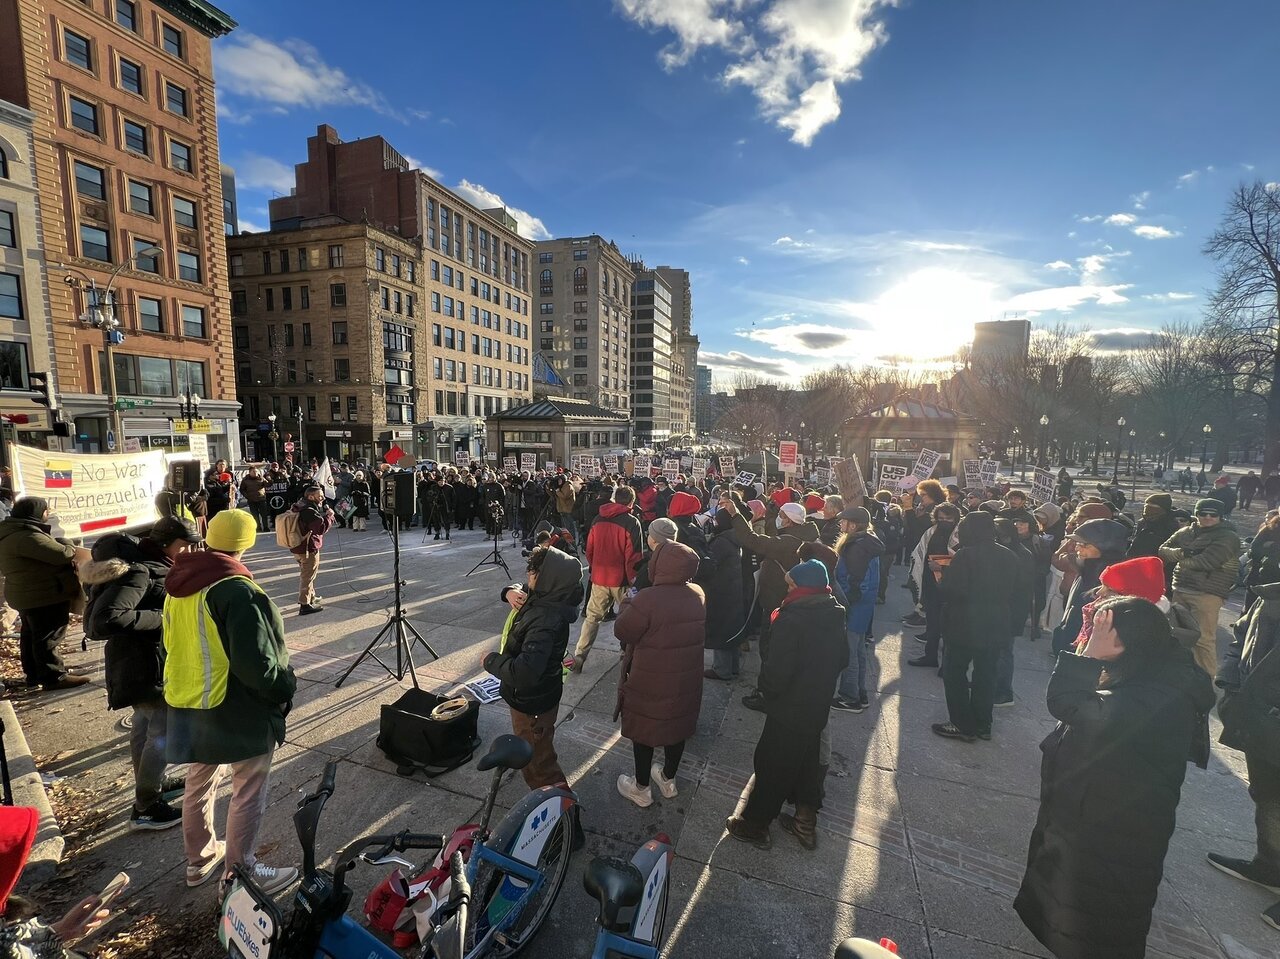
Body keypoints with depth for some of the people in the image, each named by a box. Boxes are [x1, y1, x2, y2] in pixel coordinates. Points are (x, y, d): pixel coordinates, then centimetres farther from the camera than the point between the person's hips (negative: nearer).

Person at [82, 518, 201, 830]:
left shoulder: (152, 564, 4)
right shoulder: (139, 572, -25)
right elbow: (104, 619, -34)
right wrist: (162, 618, -27)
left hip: (148, 660, 10)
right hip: (144, 666, -10)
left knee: (145, 723, 24)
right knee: (163, 731, -1)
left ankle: (150, 784, 42)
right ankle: (144, 809, 14)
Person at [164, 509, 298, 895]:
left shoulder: (177, 585, 0)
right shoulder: (238, 591, -26)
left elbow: (173, 645, 12)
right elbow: (256, 663, -27)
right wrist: (286, 687, -10)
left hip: (187, 703, 9)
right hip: (237, 708, -8)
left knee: (200, 784, 24)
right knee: (248, 794, 8)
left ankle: (200, 859, 43)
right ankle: (238, 875, 21)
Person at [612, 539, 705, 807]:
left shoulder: (648, 599, -29)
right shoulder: (698, 595, -8)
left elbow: (622, 632, -18)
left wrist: (628, 606, 0)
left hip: (650, 682, -5)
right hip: (686, 679, 6)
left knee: (643, 730, 16)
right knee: (677, 725, 23)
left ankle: (641, 788, 35)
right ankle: (668, 780, 45)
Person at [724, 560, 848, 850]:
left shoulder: (791, 621, -28)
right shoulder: (835, 617, -3)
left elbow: (779, 669, -26)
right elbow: (842, 660, 9)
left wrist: (766, 689, -7)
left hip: (789, 709, -7)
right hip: (819, 706, 7)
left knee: (772, 764, 9)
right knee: (806, 759, 23)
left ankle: (755, 824, 24)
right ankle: (806, 823, 37)